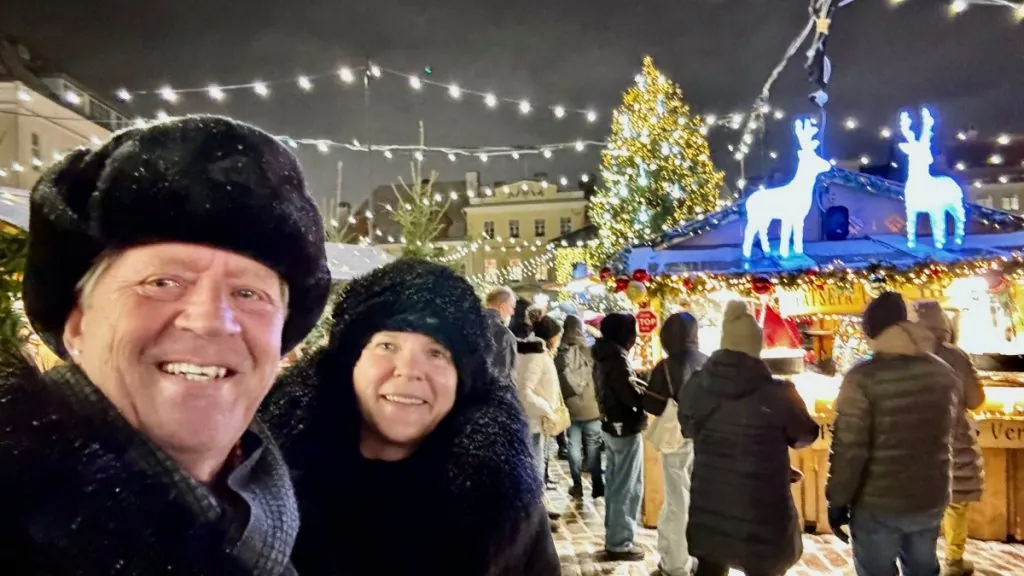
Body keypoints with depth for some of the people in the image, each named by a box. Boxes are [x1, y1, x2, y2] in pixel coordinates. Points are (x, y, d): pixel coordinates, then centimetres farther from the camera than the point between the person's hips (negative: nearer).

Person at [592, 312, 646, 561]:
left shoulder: (604, 358, 8)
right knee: (628, 488, 0)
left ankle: (613, 535, 27)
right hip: (626, 429, -10)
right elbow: (635, 397, -23)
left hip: (611, 425, 10)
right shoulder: (618, 360, -22)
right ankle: (620, 543, 8)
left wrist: (640, 384, 4)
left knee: (614, 484, 17)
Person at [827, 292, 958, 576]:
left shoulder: (863, 378, -19)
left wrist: (837, 500, -11)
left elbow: (849, 449, -19)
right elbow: (945, 431, 10)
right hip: (930, 499, 6)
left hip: (877, 504, -5)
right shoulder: (942, 372, 0)